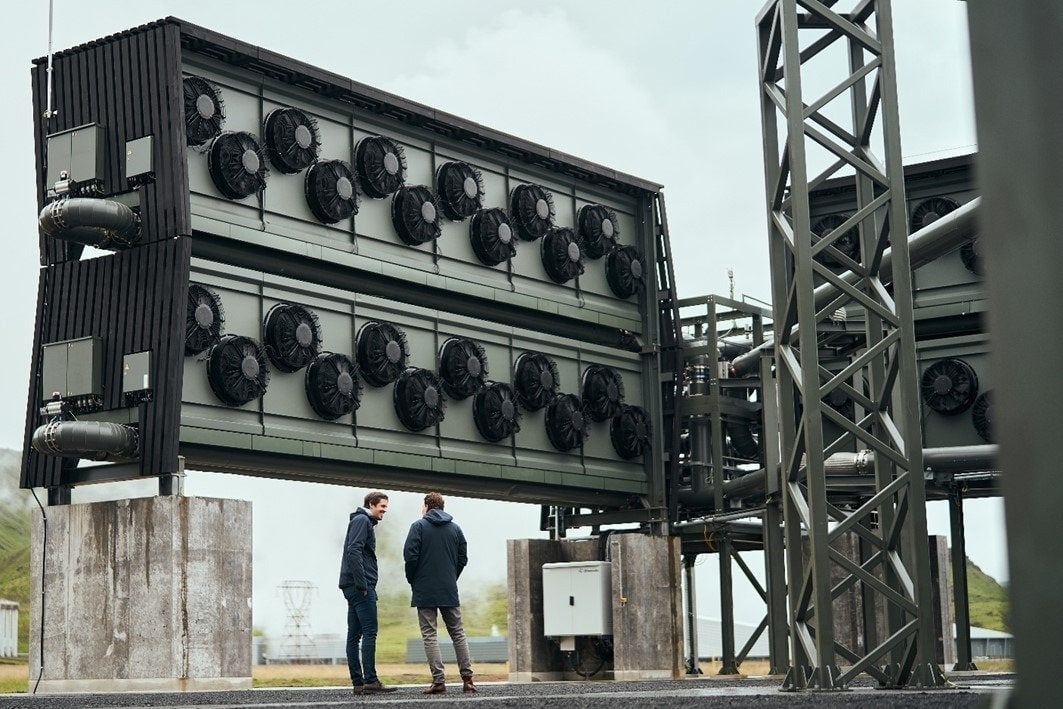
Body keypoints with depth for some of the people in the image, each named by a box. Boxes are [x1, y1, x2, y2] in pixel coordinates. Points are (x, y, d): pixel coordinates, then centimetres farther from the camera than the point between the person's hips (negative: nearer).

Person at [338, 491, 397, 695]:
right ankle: (370, 681, -15)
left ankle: (358, 683, 7)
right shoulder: (362, 520, -6)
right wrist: (362, 584, -20)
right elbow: (354, 551, -18)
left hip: (353, 586, 10)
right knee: (369, 632, -12)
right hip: (361, 586, -10)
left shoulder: (365, 522, 24)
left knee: (354, 635, 6)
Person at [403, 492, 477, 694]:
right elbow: (463, 558, 9)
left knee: (429, 635, -1)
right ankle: (467, 679, 6)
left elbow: (410, 555, -10)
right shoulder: (455, 528, 10)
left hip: (425, 590, -4)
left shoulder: (418, 526, -3)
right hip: (450, 590, 4)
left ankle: (438, 680, -9)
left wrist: (412, 580, 4)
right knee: (457, 633, 11)